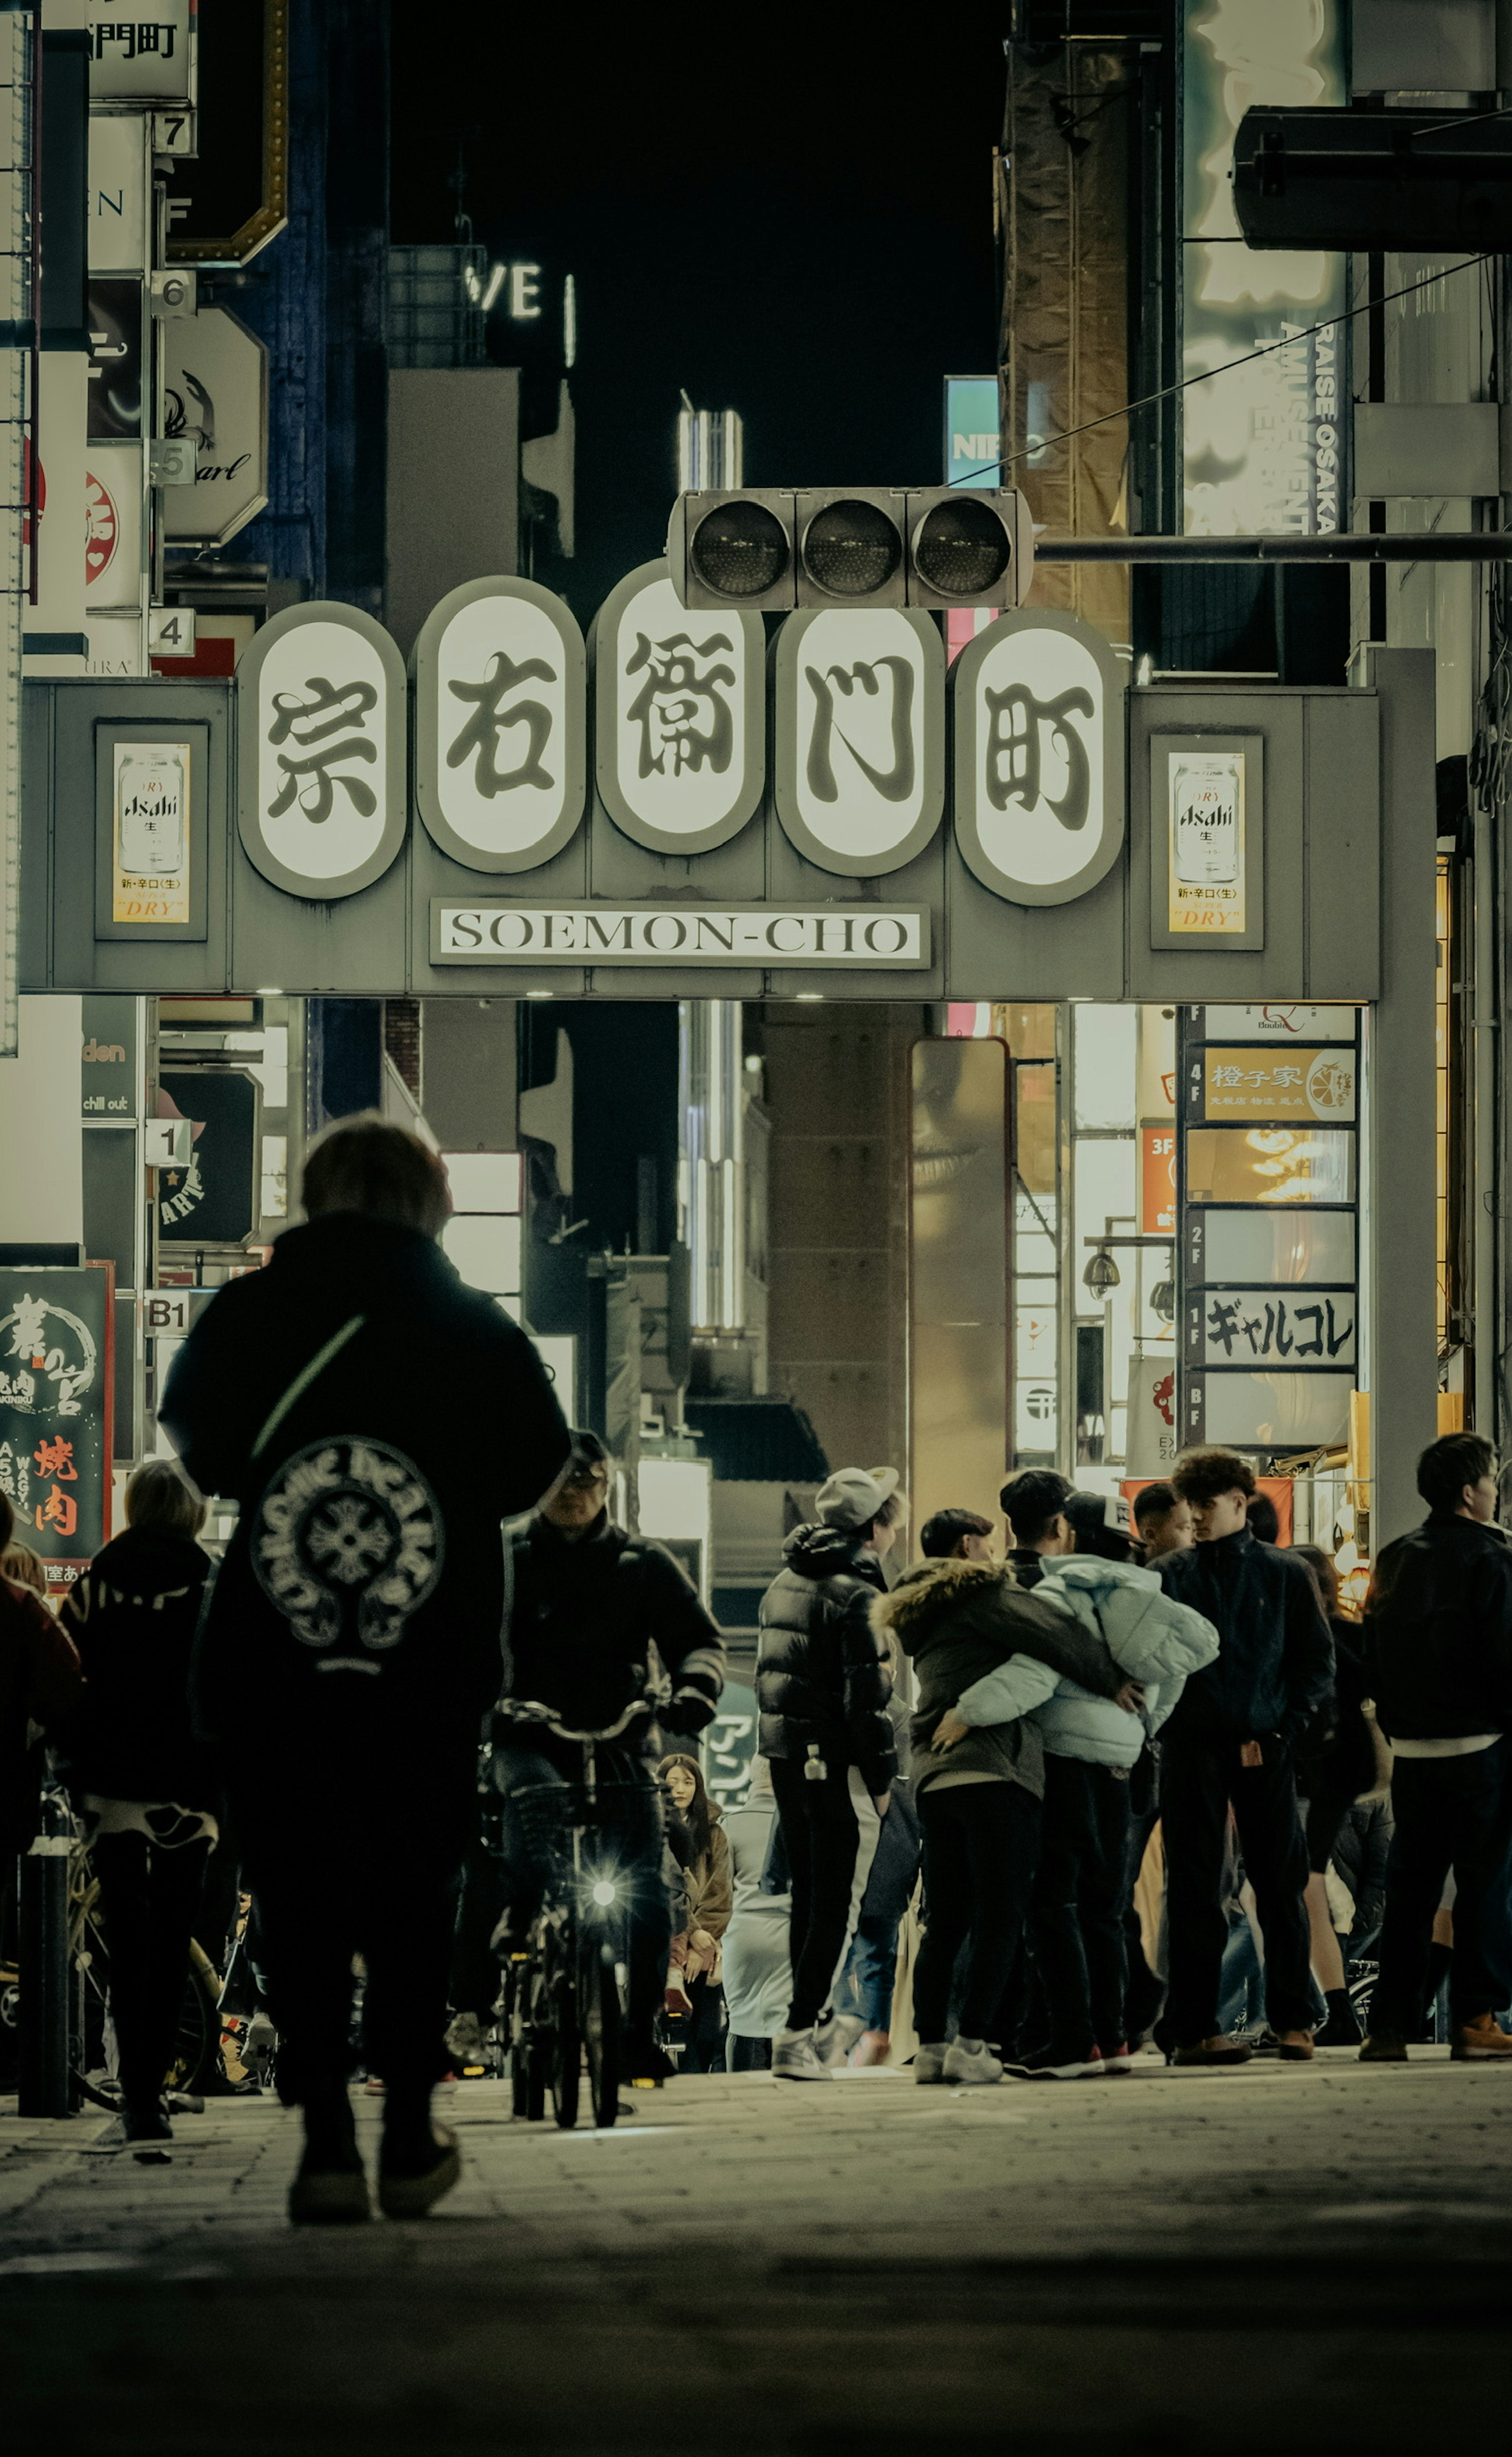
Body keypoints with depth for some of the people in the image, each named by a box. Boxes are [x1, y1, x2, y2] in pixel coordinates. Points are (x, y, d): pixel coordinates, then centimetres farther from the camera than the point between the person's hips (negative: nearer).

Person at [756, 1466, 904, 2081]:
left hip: (784, 1755, 8)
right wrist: (882, 1779, -11)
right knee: (837, 1906, -4)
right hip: (838, 1768, -8)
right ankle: (798, 2038, -10)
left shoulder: (783, 1585, 13)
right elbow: (867, 1697, -18)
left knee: (809, 1896, 19)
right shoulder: (856, 1595, -14)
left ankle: (818, 2018, 28)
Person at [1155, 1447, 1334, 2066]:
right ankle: (1192, 2030, -1)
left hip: (1266, 1751, 0)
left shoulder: (1286, 1575, 8)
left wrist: (1278, 1731, -4)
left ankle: (1293, 2020, 10)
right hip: (1193, 1751, 0)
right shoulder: (1170, 1576, 8)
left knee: (1281, 1883, 1)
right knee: (1194, 1890, -1)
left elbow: (1317, 1665, 7)